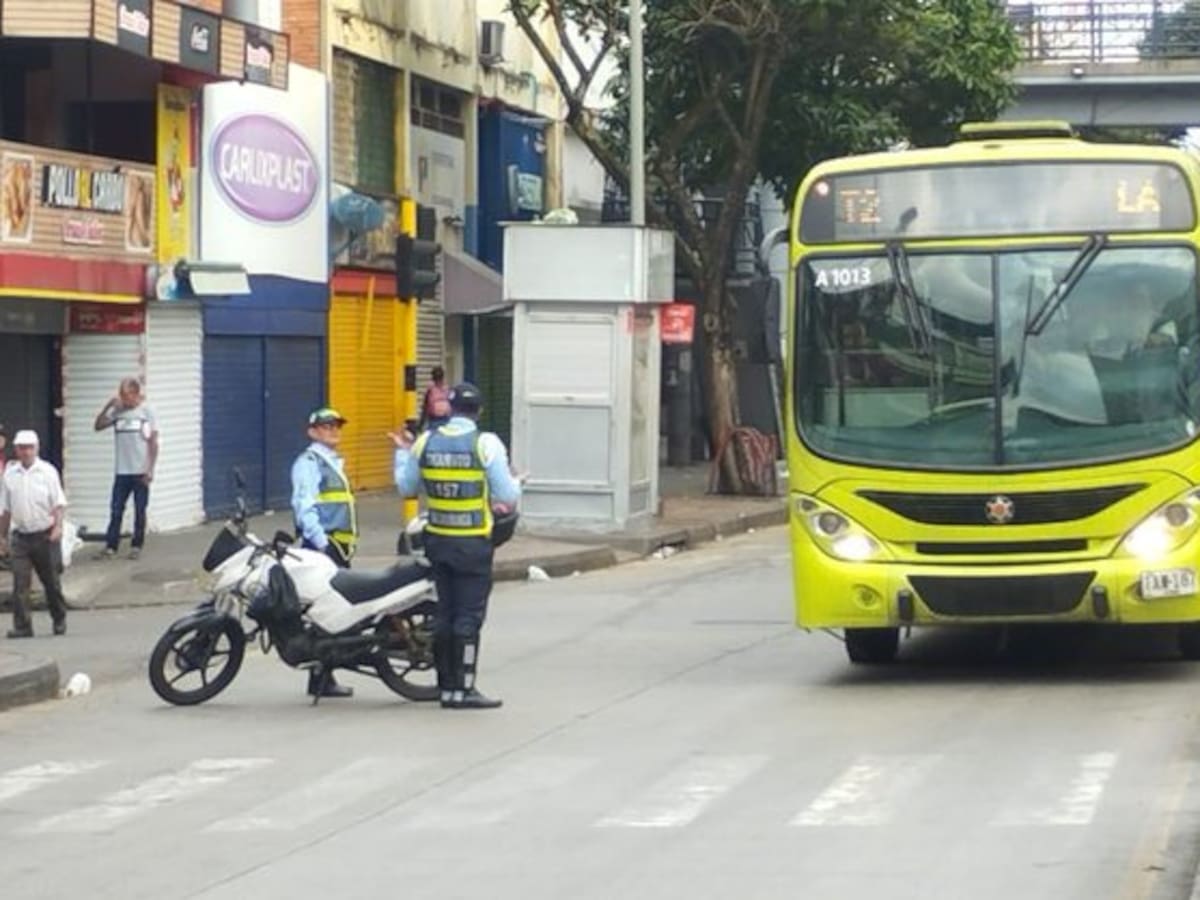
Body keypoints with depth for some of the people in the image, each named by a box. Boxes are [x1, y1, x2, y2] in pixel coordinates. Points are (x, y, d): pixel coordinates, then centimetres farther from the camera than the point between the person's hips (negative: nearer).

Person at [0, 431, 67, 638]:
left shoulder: (48, 471, -3)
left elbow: (58, 503, -3)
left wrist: (57, 526, -16)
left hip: (45, 535, -2)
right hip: (20, 536, 2)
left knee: (51, 581, 9)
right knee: (20, 583, -8)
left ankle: (59, 620, 26)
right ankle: (22, 626, -7)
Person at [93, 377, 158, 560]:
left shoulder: (146, 412, -3)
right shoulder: (117, 412, 6)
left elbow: (153, 442, -3)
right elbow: (98, 425, 2)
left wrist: (150, 469, -9)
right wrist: (108, 406, -9)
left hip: (140, 471, -3)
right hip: (122, 471, 3)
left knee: (140, 511, 5)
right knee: (116, 510, 2)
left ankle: (137, 546, 13)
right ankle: (110, 546, 4)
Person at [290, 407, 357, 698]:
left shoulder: (335, 463, 23)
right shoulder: (308, 462, -6)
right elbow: (304, 506, -14)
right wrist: (321, 542, -20)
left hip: (340, 546, 10)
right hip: (321, 546, -10)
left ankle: (325, 675, 12)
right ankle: (320, 678, -15)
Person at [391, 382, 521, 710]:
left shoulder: (426, 442, 1)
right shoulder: (486, 444, -11)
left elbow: (406, 487, 12)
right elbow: (507, 497, -11)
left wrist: (402, 453, 27)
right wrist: (516, 484, 12)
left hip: (437, 541, 5)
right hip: (473, 544, -5)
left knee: (444, 613, 12)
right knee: (469, 615, -1)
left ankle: (446, 686, 15)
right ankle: (463, 689, -3)